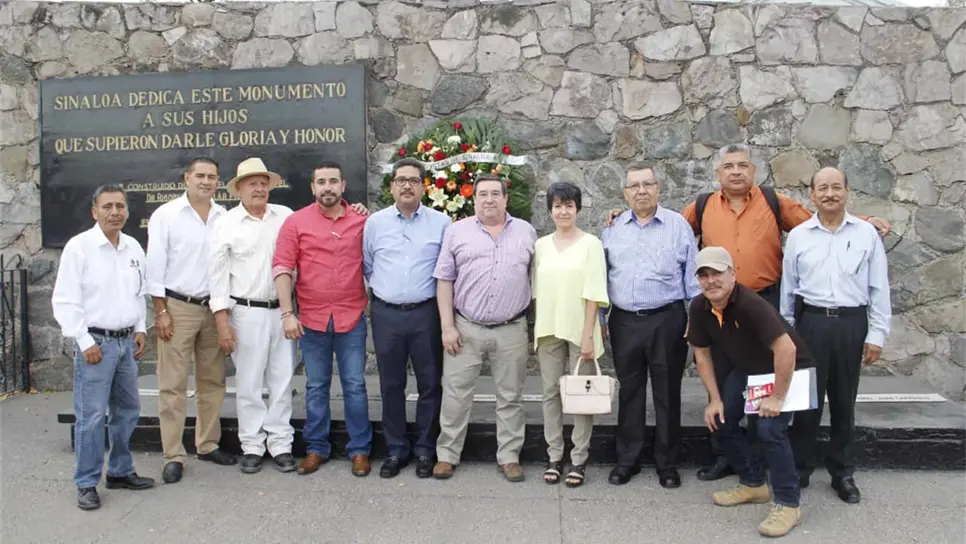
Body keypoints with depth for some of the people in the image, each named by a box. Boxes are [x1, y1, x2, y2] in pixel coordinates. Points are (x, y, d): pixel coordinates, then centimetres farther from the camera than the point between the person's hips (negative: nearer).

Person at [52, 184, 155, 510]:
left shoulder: (134, 247, 9)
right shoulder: (79, 247, -9)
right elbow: (65, 301, -11)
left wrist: (140, 329, 9)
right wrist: (85, 342, -13)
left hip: (126, 341, 6)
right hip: (95, 342, -6)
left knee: (127, 411, 13)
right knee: (91, 417, -3)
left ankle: (120, 472, 28)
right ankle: (87, 484, 10)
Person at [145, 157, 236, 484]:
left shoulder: (224, 217, 4)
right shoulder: (166, 214, -4)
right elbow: (155, 265, -5)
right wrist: (161, 312, -8)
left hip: (213, 307, 4)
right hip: (177, 307, -4)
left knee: (212, 381, 11)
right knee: (173, 385, 0)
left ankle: (208, 445, 24)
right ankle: (173, 456, 8)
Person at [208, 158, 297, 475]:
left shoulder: (285, 216, 5)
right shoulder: (227, 224, 0)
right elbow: (217, 274, -1)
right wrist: (222, 320, -5)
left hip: (281, 311, 2)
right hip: (247, 313, -2)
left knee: (282, 381, 8)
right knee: (248, 384, 6)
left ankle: (280, 444, 19)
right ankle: (252, 446, 18)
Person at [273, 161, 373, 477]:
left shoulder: (362, 221, 2)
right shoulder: (296, 222, -1)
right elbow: (281, 267, -5)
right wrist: (287, 313, -10)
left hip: (352, 318, 0)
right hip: (311, 319, 0)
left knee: (355, 386, 6)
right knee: (316, 387, 11)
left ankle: (360, 449, 18)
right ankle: (316, 448, 24)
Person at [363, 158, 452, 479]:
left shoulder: (441, 223, 0)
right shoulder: (375, 222, 5)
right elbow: (366, 266, 14)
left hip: (426, 313, -1)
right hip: (386, 314, 2)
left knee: (430, 384, 5)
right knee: (391, 385, 9)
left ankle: (425, 450, 19)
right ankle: (395, 450, 22)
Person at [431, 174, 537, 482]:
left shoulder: (526, 232, 7)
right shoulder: (457, 231, 2)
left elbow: (536, 278, 10)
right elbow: (444, 280, 1)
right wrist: (447, 326, -5)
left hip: (512, 330, 1)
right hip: (465, 329, -1)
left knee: (511, 397, 9)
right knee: (456, 395, 5)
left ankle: (509, 457, 22)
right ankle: (447, 455, 20)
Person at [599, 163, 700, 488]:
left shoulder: (678, 225, 1)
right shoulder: (613, 230, 7)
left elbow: (692, 276, 2)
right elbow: (600, 277, 10)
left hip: (667, 321, -2)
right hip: (624, 322, 2)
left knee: (667, 394, 7)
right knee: (629, 393, 11)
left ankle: (667, 463, 21)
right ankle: (627, 460, 23)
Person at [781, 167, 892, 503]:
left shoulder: (866, 233, 2)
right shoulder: (798, 236, 3)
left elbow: (879, 289, 3)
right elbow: (788, 288, 7)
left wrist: (876, 334, -1)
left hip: (851, 324, 0)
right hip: (810, 322, 0)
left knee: (844, 402, 11)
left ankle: (842, 473, 25)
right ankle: (799, 469, 18)